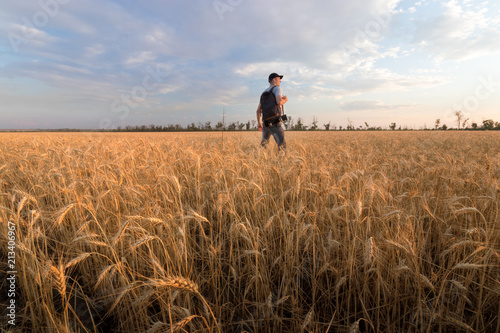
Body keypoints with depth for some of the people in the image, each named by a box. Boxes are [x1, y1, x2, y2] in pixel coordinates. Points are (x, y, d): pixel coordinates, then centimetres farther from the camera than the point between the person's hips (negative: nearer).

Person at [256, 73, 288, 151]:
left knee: (264, 143, 20)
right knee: (282, 146, -4)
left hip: (265, 123, 7)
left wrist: (259, 123, 27)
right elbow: (279, 102, -21)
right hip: (275, 123, -7)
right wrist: (285, 99, 2)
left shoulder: (264, 93, 21)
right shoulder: (277, 88, -2)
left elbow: (258, 110, 19)